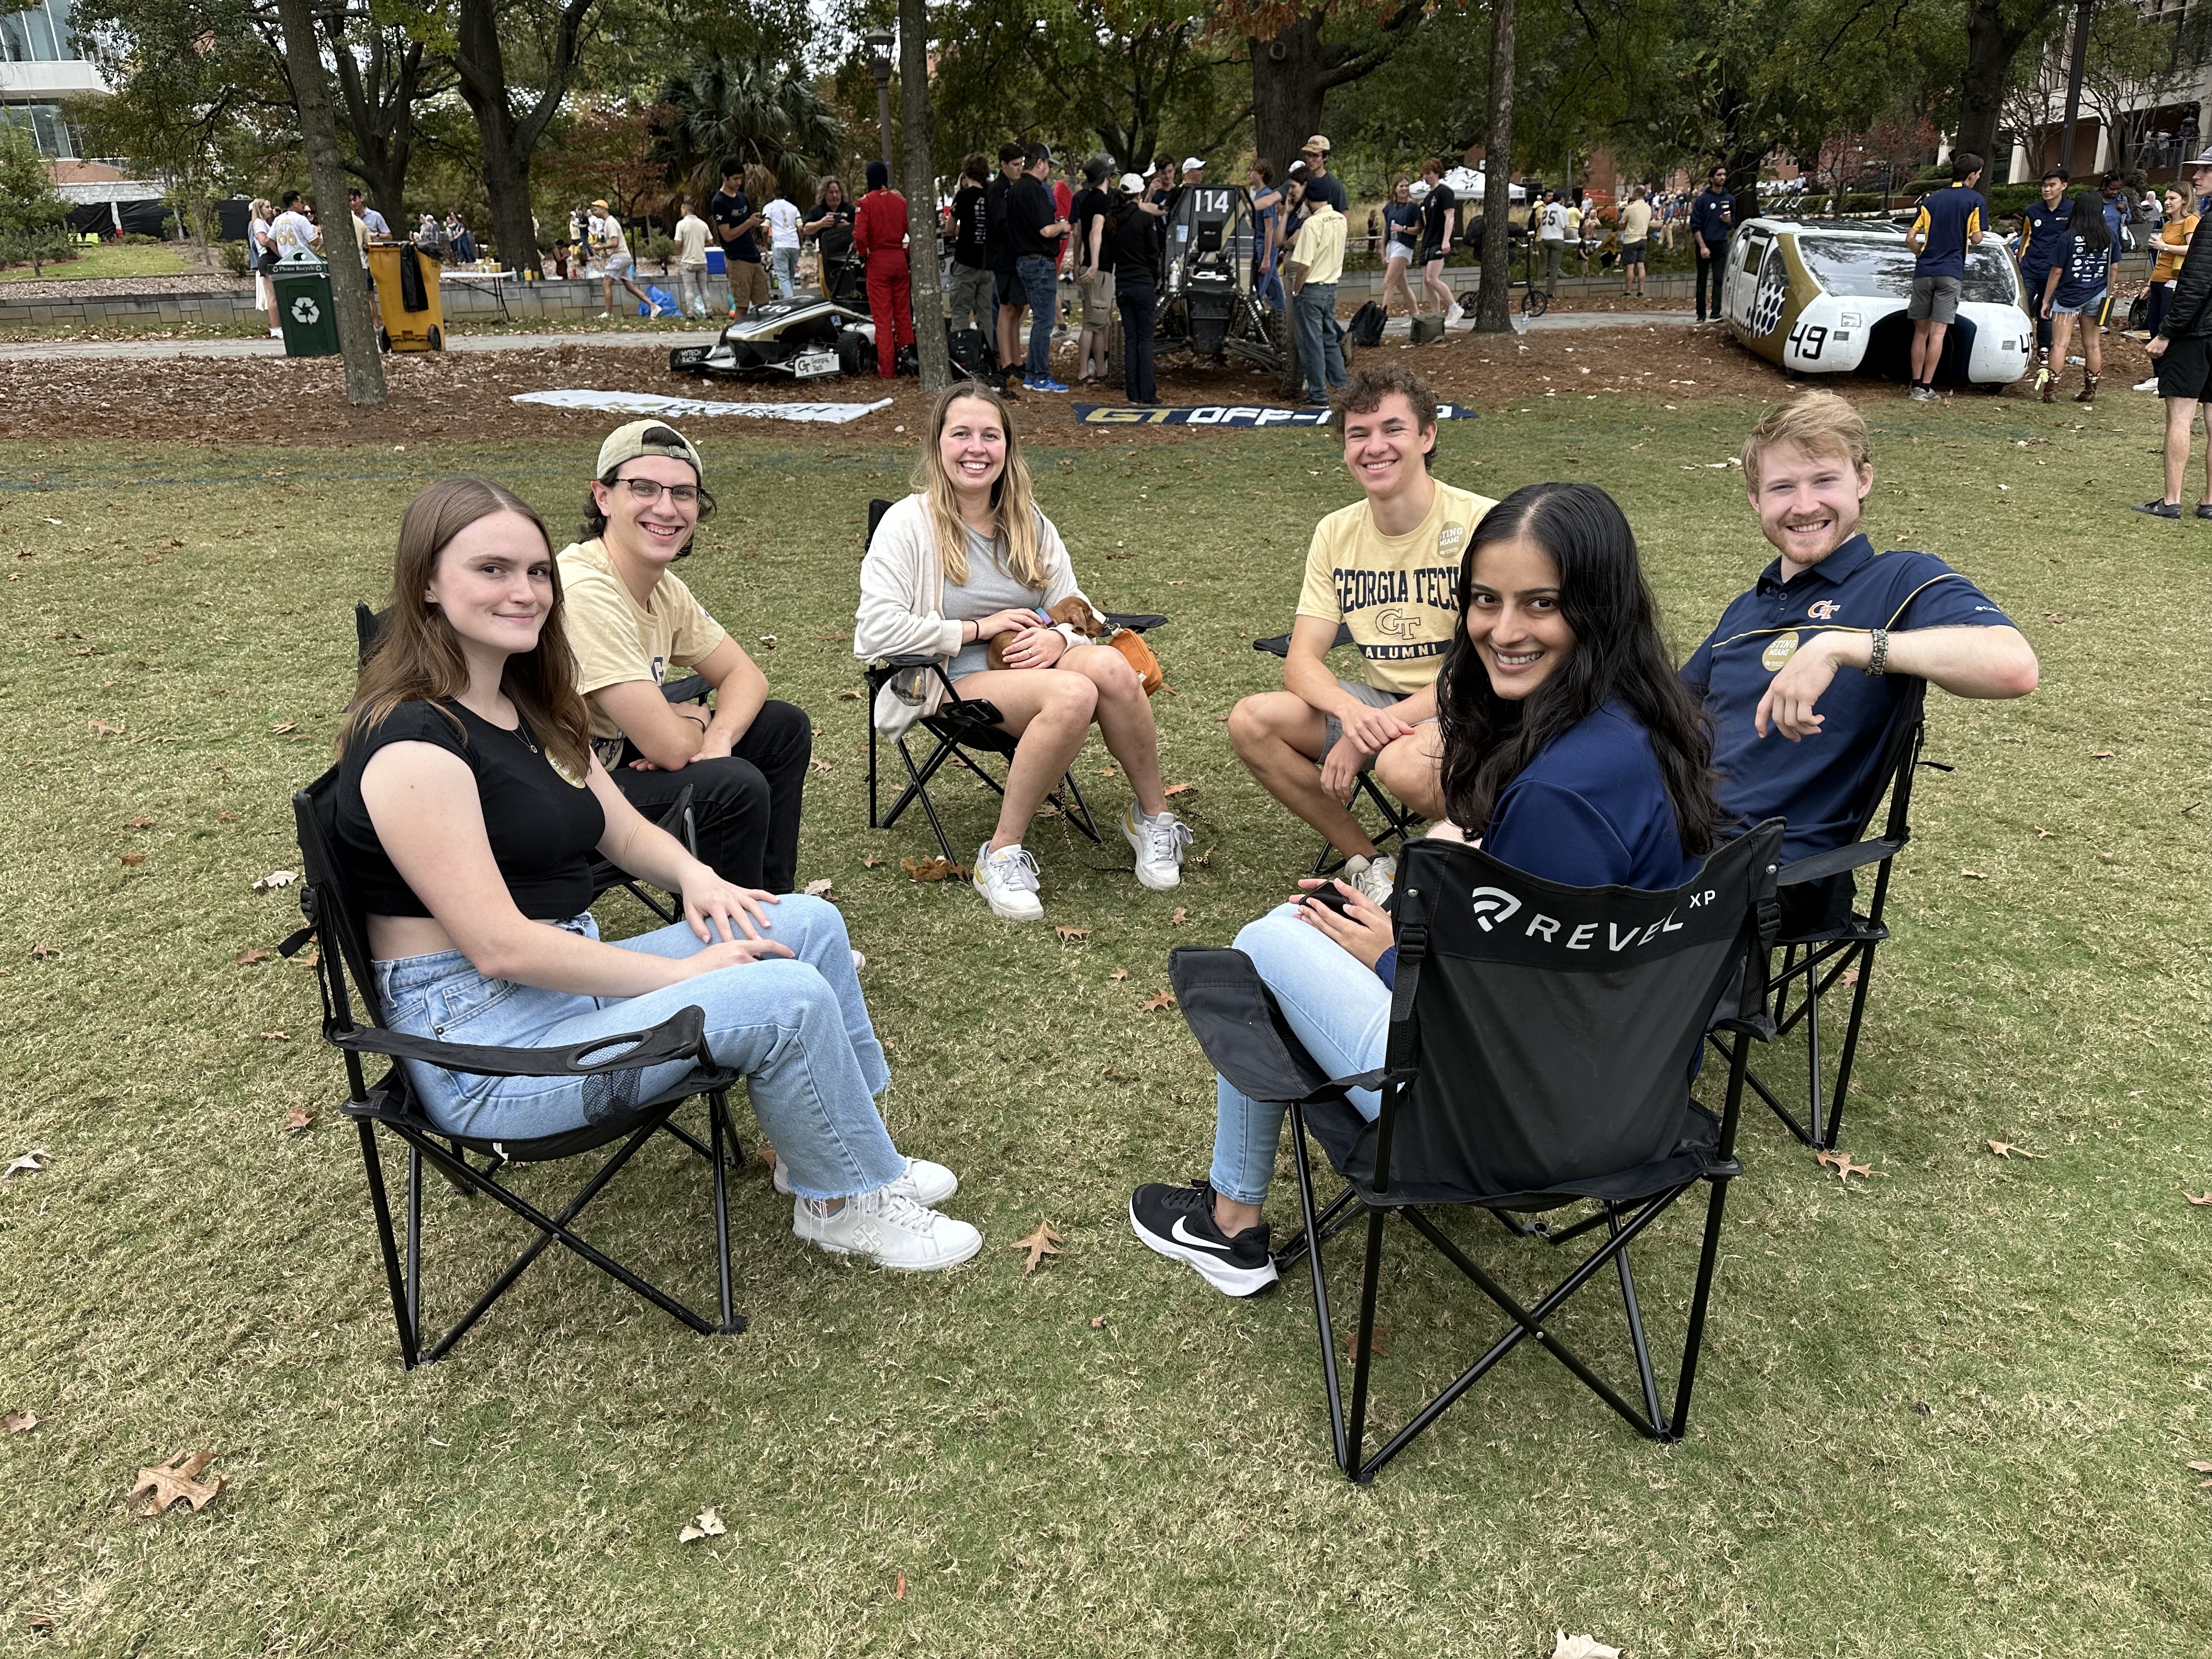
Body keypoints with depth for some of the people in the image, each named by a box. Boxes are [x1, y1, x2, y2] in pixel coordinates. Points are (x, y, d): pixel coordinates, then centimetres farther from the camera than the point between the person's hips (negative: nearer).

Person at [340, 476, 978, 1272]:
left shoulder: (529, 709, 11)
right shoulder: (410, 742, -20)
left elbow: (626, 832, 18)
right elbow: (501, 946, -24)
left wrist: (694, 876, -5)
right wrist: (684, 973, -19)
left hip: (566, 983, 10)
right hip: (481, 1046, -10)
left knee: (809, 923, 2)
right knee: (788, 997, -20)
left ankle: (838, 1152, 14)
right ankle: (845, 1204, 4)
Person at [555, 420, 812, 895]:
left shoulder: (664, 587, 0)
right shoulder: (586, 592, -28)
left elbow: (744, 675, 8)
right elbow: (670, 747, -29)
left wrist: (717, 740, -14)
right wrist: (697, 720, -5)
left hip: (611, 758, 9)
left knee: (785, 727, 7)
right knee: (736, 786, -24)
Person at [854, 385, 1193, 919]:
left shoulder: (1028, 523, 13)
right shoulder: (909, 523, -3)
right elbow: (875, 631, -13)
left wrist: (1058, 639, -10)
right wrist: (980, 628, -11)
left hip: (1037, 668, 5)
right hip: (953, 682, -4)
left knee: (1109, 665, -31)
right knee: (1073, 694, -35)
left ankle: (1152, 816, -12)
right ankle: (1001, 856, -24)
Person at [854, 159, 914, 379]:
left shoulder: (866, 202, -7)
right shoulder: (901, 201, 5)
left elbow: (859, 235, -16)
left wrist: (863, 253, 2)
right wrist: (909, 253, 15)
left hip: (878, 261, -4)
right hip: (899, 260, 4)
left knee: (882, 316, -2)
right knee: (903, 313, 12)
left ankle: (886, 370, -2)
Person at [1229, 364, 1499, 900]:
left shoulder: (1479, 523, -15)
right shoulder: (1336, 533, 2)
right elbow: (1301, 662, -4)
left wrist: (1375, 729, -24)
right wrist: (1351, 711, -27)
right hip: (1378, 702, 6)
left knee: (1403, 764, -37)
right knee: (1251, 722, -15)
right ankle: (1368, 863, -3)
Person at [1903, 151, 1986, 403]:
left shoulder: (1931, 200, 9)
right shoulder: (1975, 201, -1)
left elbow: (1910, 238, 3)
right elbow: (1976, 239, -4)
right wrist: (1964, 235, 17)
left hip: (1924, 272, 3)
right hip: (1951, 274, -3)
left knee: (1921, 331, 9)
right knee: (1938, 332, -4)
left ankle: (1916, 385, 8)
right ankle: (1926, 387, -7)